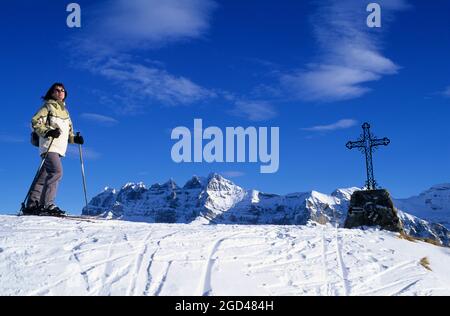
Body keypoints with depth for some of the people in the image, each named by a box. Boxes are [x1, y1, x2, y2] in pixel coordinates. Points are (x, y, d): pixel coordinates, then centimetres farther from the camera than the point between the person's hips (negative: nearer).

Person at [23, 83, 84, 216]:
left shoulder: (64, 110, 25)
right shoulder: (48, 106, 3)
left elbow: (68, 131, 29)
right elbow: (35, 122, -6)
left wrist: (74, 139, 11)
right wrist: (48, 131, -21)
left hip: (59, 148, 7)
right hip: (49, 146, -7)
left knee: (43, 177, 4)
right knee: (56, 172, -22)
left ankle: (32, 206, 5)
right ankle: (46, 204, -24)